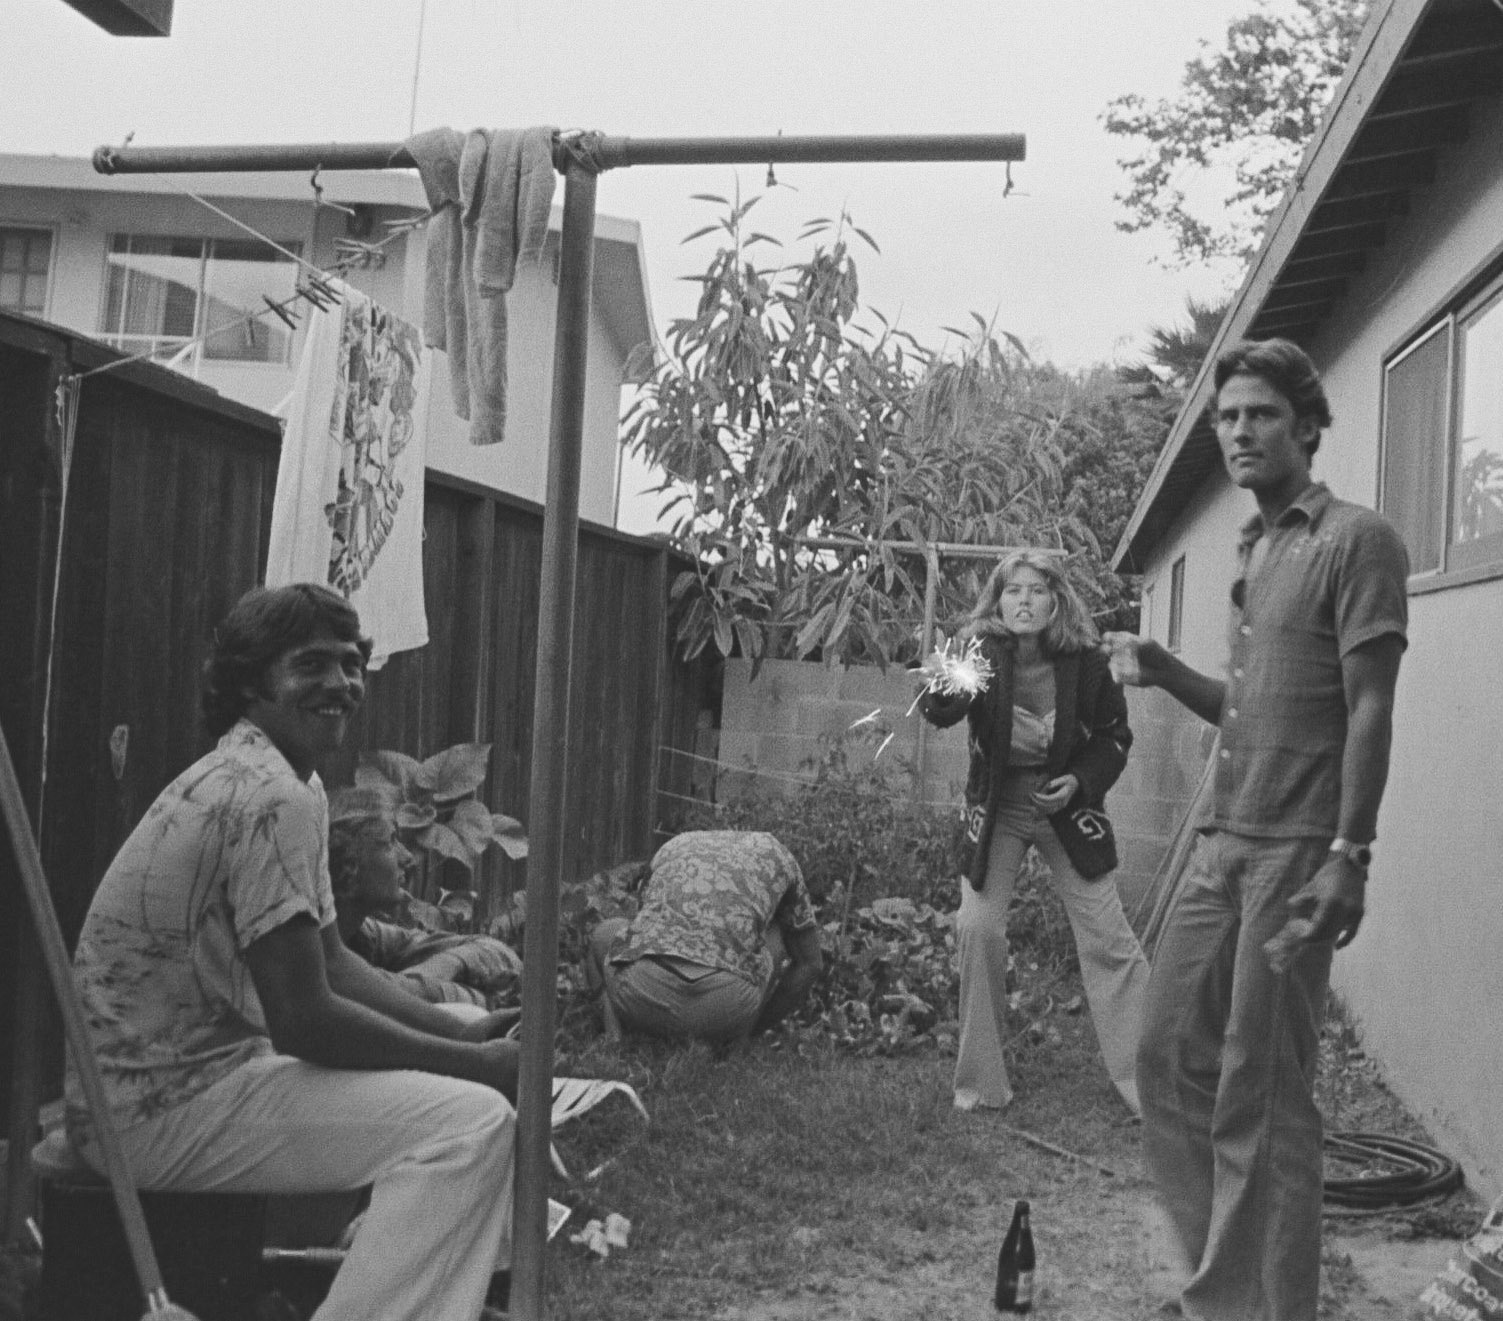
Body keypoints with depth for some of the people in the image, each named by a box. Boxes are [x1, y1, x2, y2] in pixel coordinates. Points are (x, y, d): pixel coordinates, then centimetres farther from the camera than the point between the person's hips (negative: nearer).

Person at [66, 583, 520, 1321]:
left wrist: (463, 1036, 3)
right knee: (472, 1121, -21)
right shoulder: (274, 799, -20)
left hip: (178, 1072, 10)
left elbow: (330, 962, 14)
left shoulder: (249, 776, 12)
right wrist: (475, 1064, -14)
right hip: (164, 1108, -10)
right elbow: (304, 1019, -23)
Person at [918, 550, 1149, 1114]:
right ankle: (981, 1082, 2)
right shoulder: (980, 654, -13)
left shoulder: (1083, 660, -11)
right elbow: (936, 713, -28)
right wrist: (949, 691, -50)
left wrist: (1081, 781, -15)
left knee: (1109, 939, -2)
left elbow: (1115, 735, 1)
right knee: (977, 928, -12)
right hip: (996, 807, 0)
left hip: (1064, 803, 0)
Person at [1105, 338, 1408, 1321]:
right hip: (1225, 844, 8)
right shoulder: (1255, 551, 18)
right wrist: (1166, 674, 6)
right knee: (1171, 1057, 10)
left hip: (1297, 851, -8)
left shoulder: (1355, 541, -6)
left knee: (1261, 1097, -4)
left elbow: (1369, 710, -12)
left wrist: (1348, 855, -18)